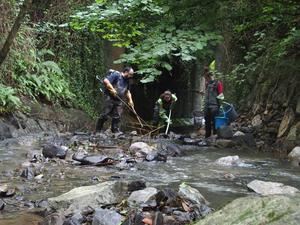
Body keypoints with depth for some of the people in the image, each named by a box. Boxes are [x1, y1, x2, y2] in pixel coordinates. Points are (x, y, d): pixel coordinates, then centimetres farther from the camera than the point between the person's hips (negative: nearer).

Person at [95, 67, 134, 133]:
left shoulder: (126, 80, 16)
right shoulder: (116, 75, -10)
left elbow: (127, 91, 28)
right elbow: (105, 81, -19)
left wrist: (130, 100, 16)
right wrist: (112, 89, -21)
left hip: (119, 100, 7)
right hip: (110, 98, -7)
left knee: (117, 117, 2)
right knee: (105, 115, -7)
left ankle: (115, 131, 11)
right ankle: (98, 130, 3)